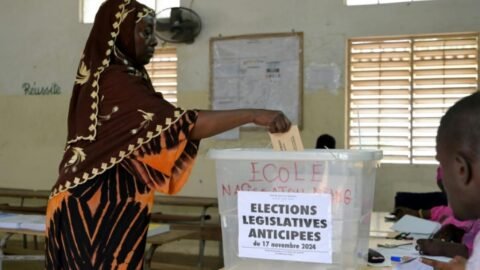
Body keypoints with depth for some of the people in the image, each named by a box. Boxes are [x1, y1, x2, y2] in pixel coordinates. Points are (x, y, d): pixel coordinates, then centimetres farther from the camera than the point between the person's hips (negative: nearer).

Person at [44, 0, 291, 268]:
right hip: (96, 211, -10)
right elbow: (182, 123, -26)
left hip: (104, 208, 10)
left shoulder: (104, 79, 14)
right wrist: (253, 115, -24)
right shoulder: (116, 83, -19)